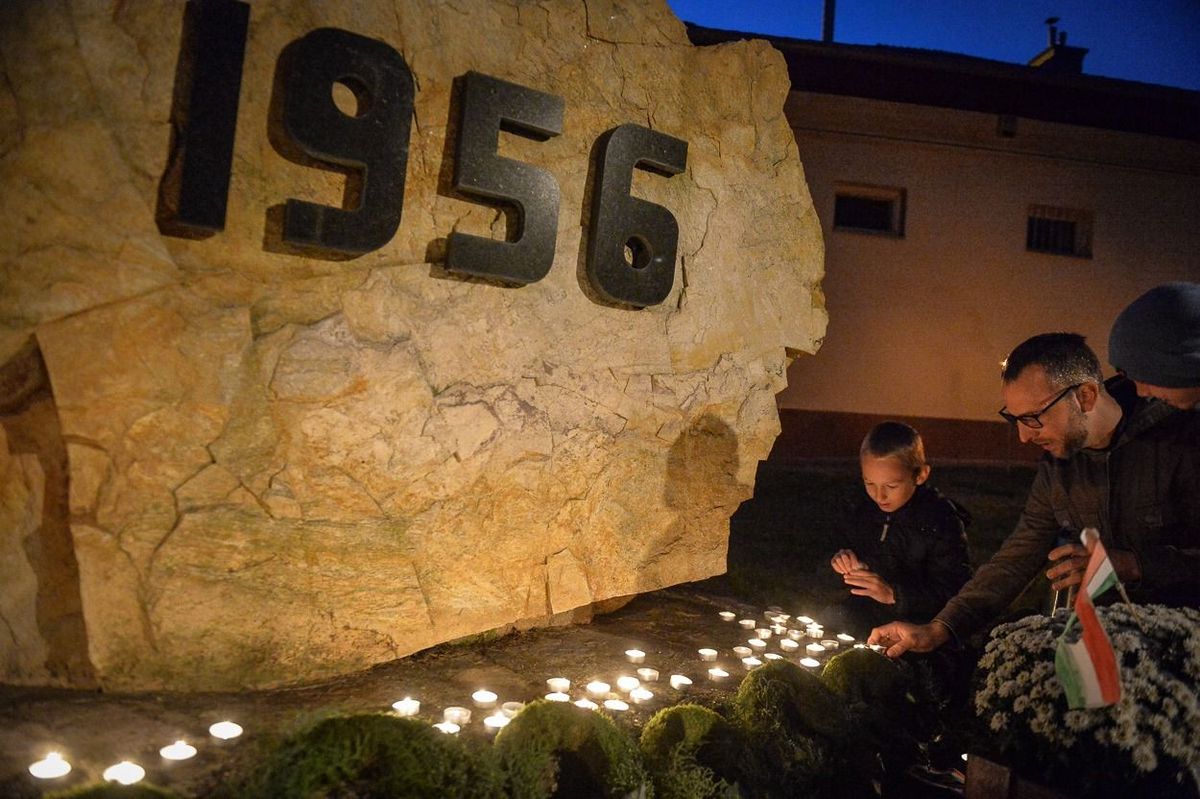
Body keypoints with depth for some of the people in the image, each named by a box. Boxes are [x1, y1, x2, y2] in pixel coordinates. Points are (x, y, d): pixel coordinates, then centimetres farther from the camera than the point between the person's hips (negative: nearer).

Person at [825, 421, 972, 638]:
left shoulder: (942, 522, -17)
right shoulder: (868, 510, 5)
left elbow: (953, 592, -20)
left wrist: (894, 594, -28)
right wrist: (846, 560, 1)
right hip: (868, 609, 7)